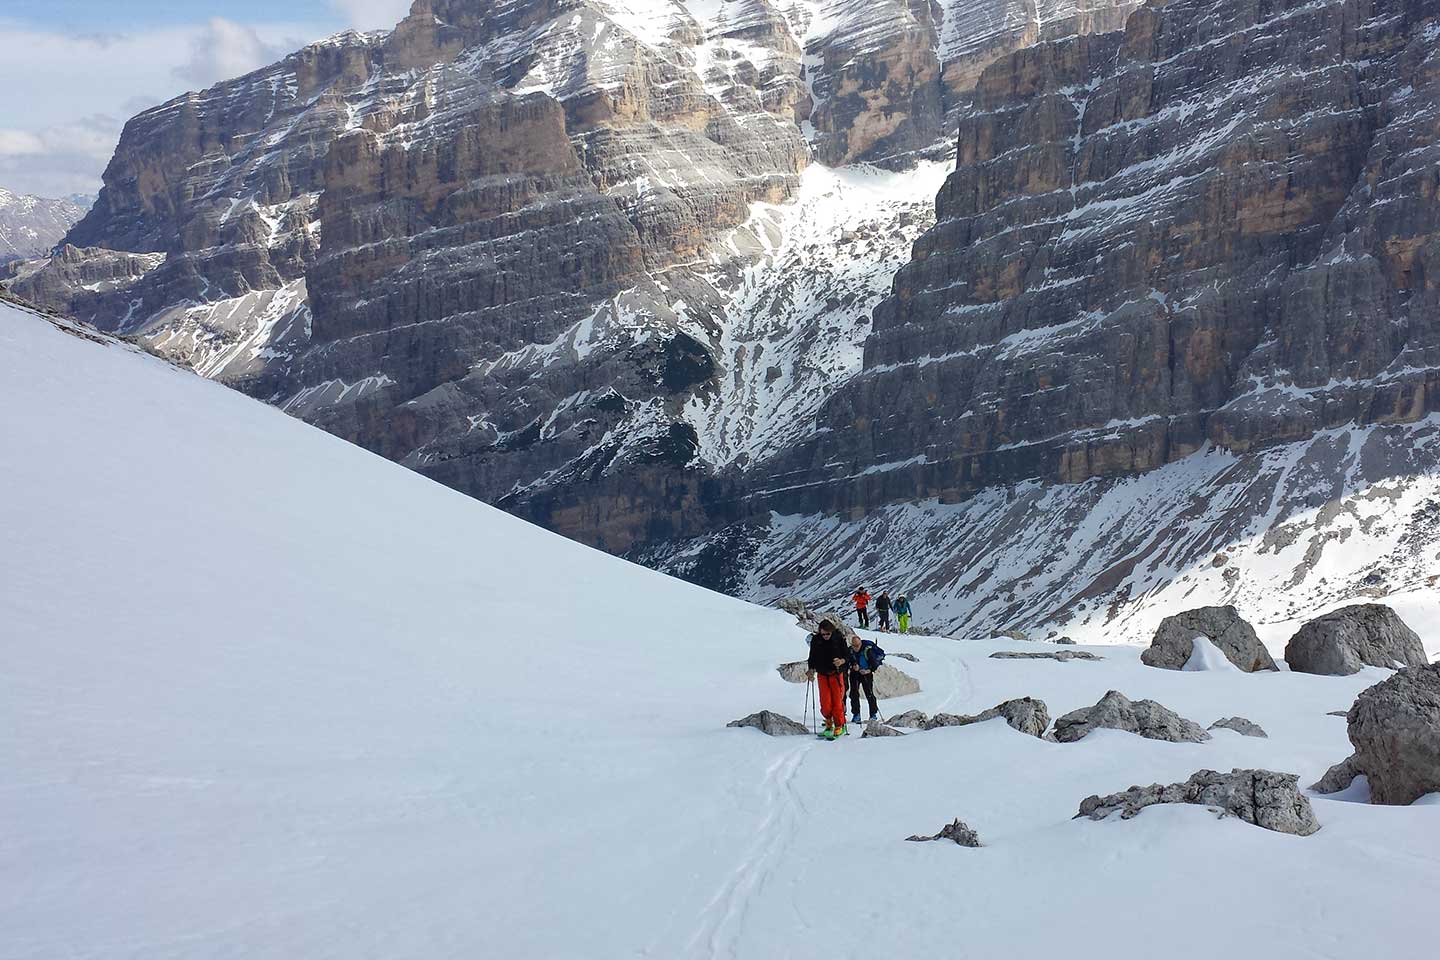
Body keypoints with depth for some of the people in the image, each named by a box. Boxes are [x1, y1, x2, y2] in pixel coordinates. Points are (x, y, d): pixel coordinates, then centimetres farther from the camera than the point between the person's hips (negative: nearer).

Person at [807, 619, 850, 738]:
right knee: (825, 703, -5)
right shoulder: (815, 640, -1)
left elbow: (847, 656, -3)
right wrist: (811, 670, -6)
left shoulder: (839, 639, -7)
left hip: (836, 674, -2)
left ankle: (839, 726, 6)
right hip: (822, 674, 2)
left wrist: (841, 661, -24)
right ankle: (829, 722, 19)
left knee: (837, 701, -7)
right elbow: (812, 658, 8)